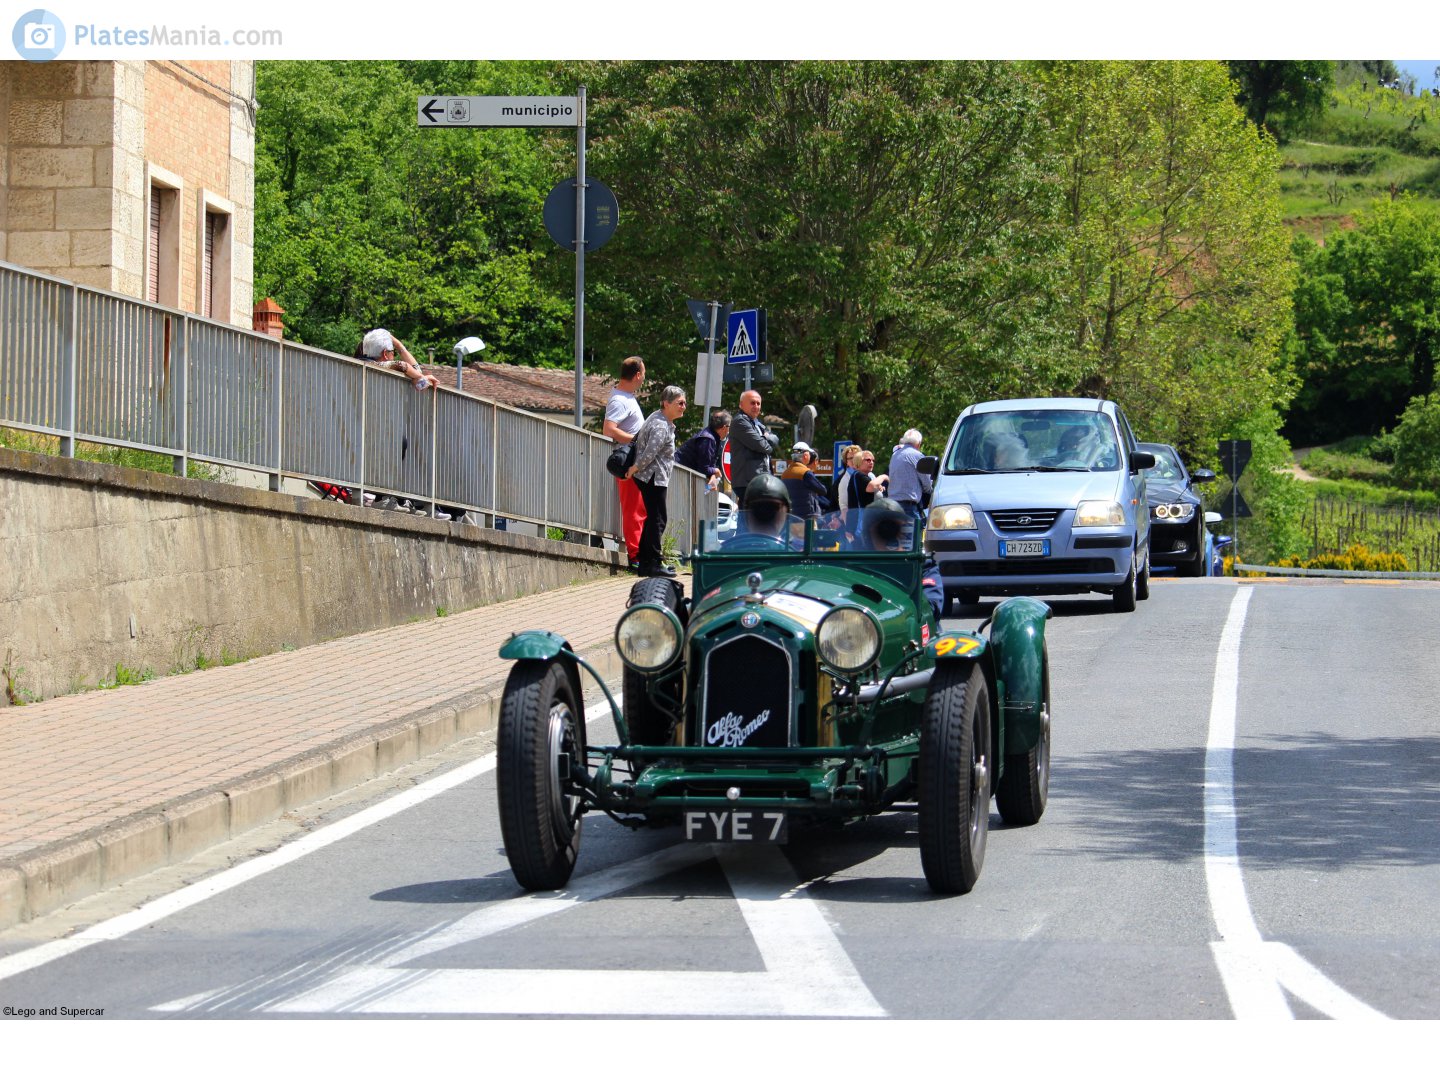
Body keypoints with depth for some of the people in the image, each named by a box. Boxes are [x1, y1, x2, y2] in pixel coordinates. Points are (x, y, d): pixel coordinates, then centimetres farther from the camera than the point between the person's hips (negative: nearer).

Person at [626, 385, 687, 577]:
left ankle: (645, 562, 19)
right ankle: (653, 564, -9)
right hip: (653, 478, -11)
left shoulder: (662, 420, 14)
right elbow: (649, 454, -25)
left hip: (656, 478, 11)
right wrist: (634, 469, -13)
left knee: (654, 518, 14)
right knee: (657, 520, -9)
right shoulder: (660, 426, -20)